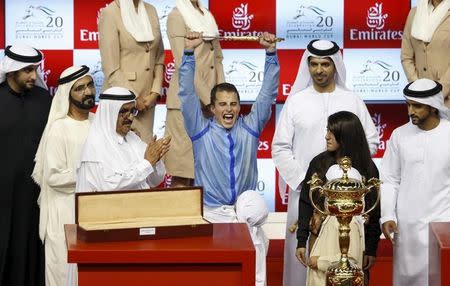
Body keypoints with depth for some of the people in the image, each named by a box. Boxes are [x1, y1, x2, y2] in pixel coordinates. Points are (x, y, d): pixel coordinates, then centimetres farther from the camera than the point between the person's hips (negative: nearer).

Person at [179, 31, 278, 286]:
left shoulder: (250, 128, 9)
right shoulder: (201, 130, 5)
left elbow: (268, 93, 5)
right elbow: (187, 94, -1)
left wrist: (271, 53, -5)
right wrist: (189, 52, -9)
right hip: (211, 212, -1)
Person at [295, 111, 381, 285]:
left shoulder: (368, 168, -3)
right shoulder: (319, 163, -1)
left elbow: (374, 212, 1)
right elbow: (305, 202, 2)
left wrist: (371, 249, -1)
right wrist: (301, 241, -3)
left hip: (354, 239, -1)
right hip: (321, 238, 1)